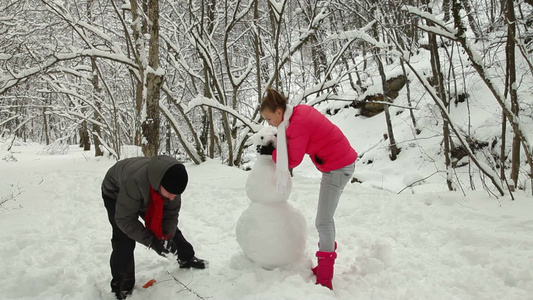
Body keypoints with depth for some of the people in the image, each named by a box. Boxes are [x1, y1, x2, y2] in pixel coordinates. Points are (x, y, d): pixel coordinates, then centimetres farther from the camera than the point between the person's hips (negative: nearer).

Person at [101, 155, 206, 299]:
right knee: (124, 239, -17)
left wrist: (167, 237, -30)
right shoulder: (135, 181, -48)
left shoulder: (171, 181, -30)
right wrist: (151, 241, -35)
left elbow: (171, 213, -16)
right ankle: (122, 287, -1)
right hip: (116, 193, -5)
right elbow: (125, 220, -36)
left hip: (147, 196, 5)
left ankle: (187, 258, 29)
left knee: (169, 227, 6)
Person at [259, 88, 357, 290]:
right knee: (325, 218, 17)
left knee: (323, 221, -7)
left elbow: (293, 160, -16)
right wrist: (277, 148, -1)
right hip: (341, 161, 10)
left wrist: (272, 152, -4)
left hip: (337, 167, -10)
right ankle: (326, 266, 30)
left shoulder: (298, 125, -25)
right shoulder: (300, 111, 2)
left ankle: (324, 279, 1)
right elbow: (295, 144, 11)